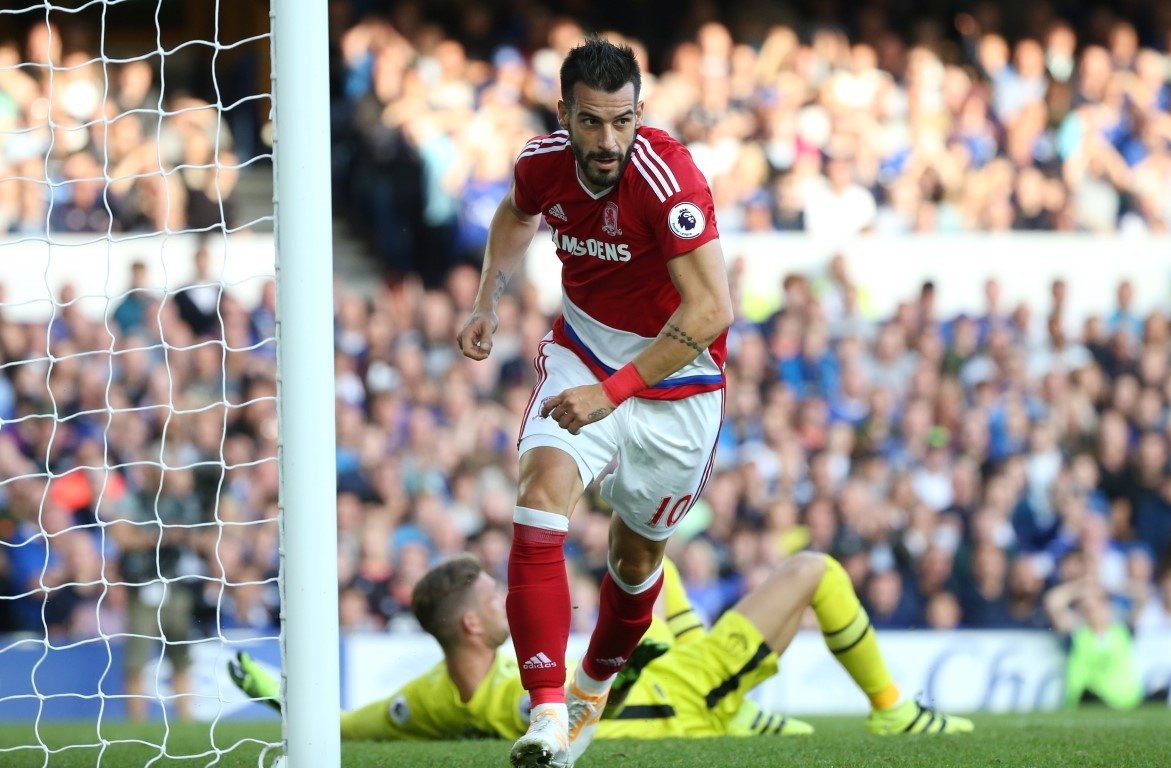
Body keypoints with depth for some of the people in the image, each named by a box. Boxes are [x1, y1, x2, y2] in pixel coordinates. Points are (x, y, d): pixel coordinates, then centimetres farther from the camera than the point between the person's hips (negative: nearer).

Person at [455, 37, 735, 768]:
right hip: (583, 350, 3)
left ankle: (595, 686, 43)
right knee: (542, 489, -23)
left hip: (675, 380, -3)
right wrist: (488, 303, 9)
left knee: (637, 555, 10)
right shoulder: (544, 163, -12)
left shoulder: (668, 176, -30)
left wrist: (614, 391, -36)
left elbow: (711, 309, -34)